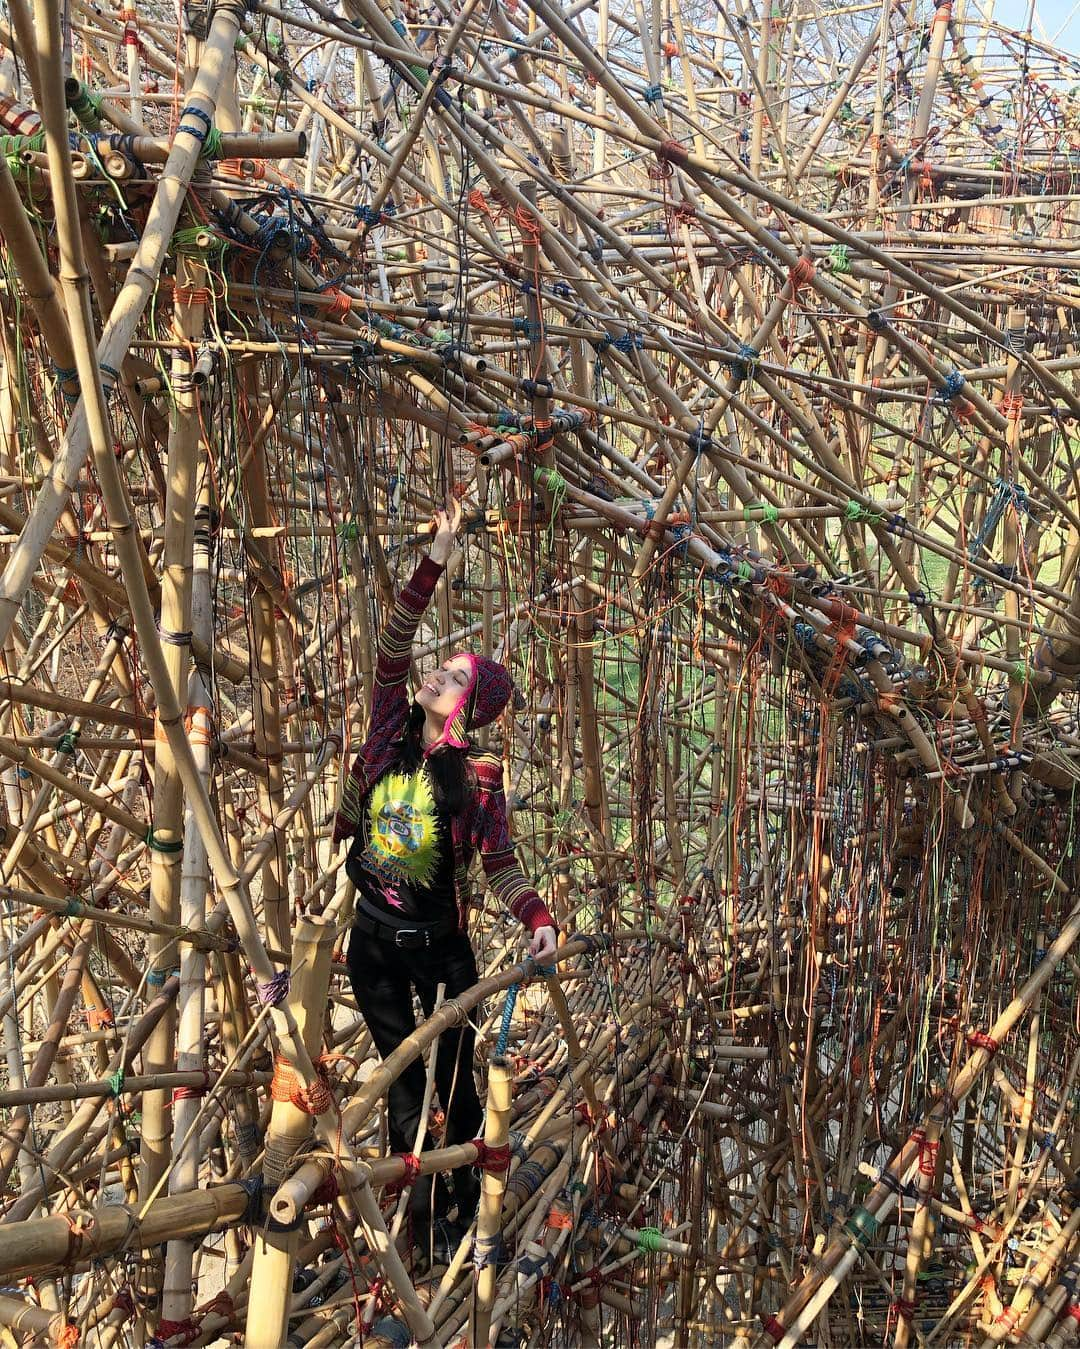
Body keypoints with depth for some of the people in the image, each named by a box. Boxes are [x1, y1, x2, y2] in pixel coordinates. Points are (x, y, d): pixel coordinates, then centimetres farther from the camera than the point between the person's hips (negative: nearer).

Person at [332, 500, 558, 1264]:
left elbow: (500, 862, -14)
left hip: (440, 941, -3)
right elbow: (393, 645, -8)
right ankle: (422, 1215, 19)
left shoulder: (478, 777, -12)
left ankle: (465, 1208, 27)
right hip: (373, 934, 3)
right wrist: (436, 561, -13)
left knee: (456, 1078, 9)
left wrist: (538, 919, -32)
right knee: (404, 1077, 9)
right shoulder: (392, 729, -3)